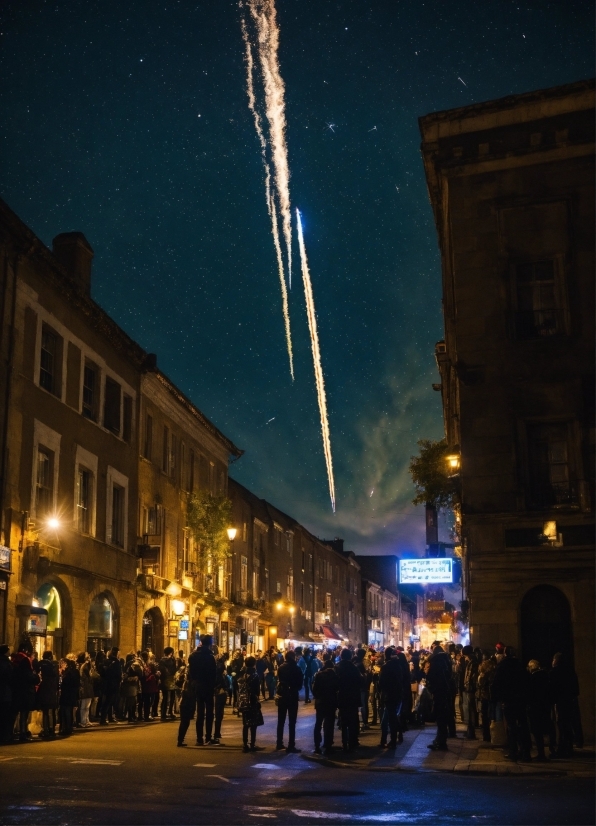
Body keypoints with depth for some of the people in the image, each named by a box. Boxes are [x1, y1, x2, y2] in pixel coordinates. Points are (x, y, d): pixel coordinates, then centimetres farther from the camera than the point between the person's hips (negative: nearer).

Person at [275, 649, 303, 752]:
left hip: (281, 696, 4)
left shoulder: (280, 668, 1)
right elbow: (300, 684, -5)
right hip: (292, 696, -4)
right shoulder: (296, 669, -12)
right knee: (292, 722, -1)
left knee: (281, 721, 14)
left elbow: (278, 680, 6)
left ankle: (279, 743, 18)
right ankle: (291, 746, -4)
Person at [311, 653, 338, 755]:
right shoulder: (334, 675, -3)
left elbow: (314, 688, -6)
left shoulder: (319, 674, -4)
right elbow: (337, 687, 2)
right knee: (329, 725, 3)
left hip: (320, 702, 1)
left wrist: (317, 697, 8)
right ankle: (327, 746, -2)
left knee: (318, 724, 11)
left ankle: (317, 746, 10)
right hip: (331, 702, -1)